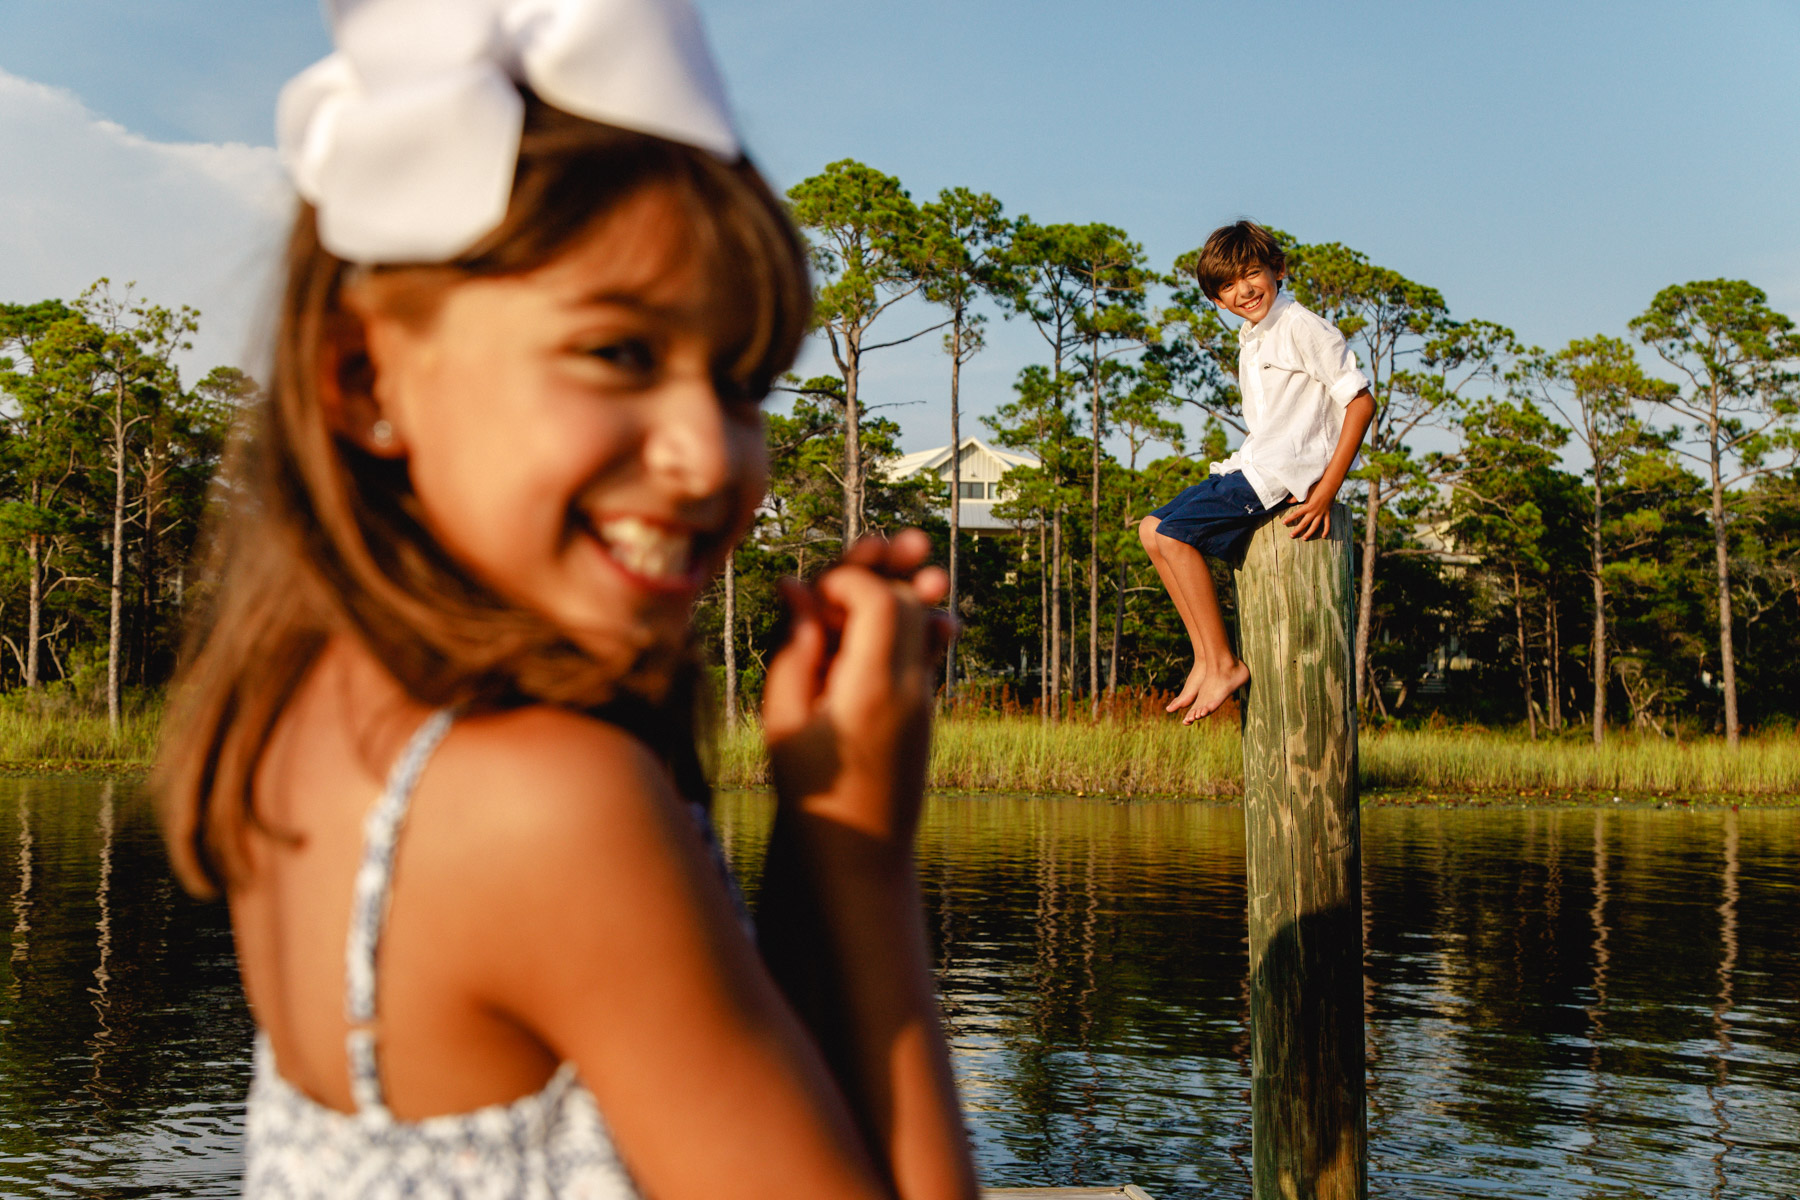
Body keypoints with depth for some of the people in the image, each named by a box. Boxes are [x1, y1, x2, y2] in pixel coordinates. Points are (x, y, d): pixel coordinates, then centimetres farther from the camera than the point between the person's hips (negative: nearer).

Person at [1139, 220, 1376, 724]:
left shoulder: (1302, 327, -11)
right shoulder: (1251, 341, 19)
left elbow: (1360, 401, -15)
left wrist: (1326, 491, -20)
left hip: (1282, 473, -10)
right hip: (1252, 467, 10)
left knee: (1174, 534, -18)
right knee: (1152, 530, 6)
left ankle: (1224, 663, -13)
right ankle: (1205, 658, 1)